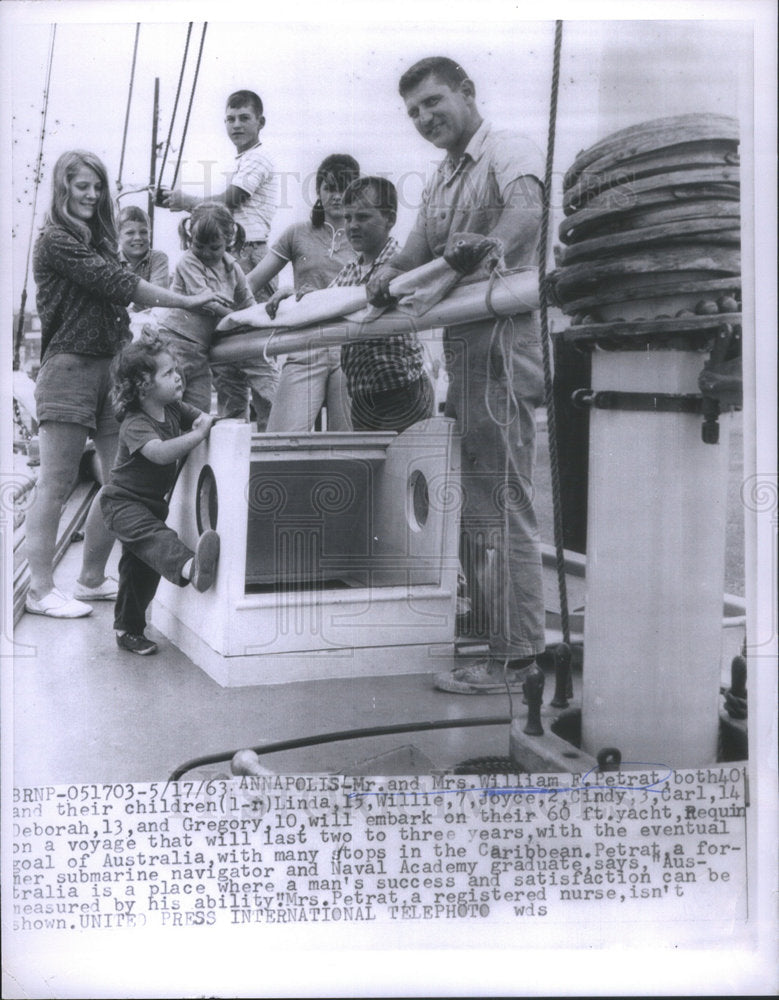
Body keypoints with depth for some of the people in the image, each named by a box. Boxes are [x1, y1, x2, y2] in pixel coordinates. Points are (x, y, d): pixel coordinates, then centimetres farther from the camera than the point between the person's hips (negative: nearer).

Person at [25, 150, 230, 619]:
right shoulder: (56, 242, -6)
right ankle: (41, 590, 3)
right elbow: (116, 282, -14)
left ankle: (92, 578, 17)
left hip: (111, 368, 8)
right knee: (57, 485, -4)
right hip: (70, 367, -8)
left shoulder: (96, 241, 21)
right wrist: (186, 300, -14)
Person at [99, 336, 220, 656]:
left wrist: (206, 419, -13)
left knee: (142, 566, 14)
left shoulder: (173, 408, 0)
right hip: (122, 500, -9)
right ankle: (189, 567, -67)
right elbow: (161, 452, -42)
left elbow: (201, 418, 11)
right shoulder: (135, 424, -25)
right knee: (153, 535, -36)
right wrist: (198, 435, -44)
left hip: (153, 501, 9)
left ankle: (128, 630, 27)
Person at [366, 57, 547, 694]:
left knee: (501, 503, -9)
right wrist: (391, 272, -8)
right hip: (465, 345, 10)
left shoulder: (508, 153, -3)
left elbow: (526, 208, -22)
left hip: (502, 338, -10)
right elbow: (422, 250, 13)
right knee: (477, 501, 14)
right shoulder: (440, 182, 22)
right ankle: (492, 633, 25)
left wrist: (488, 248, -37)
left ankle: (514, 660, -3)